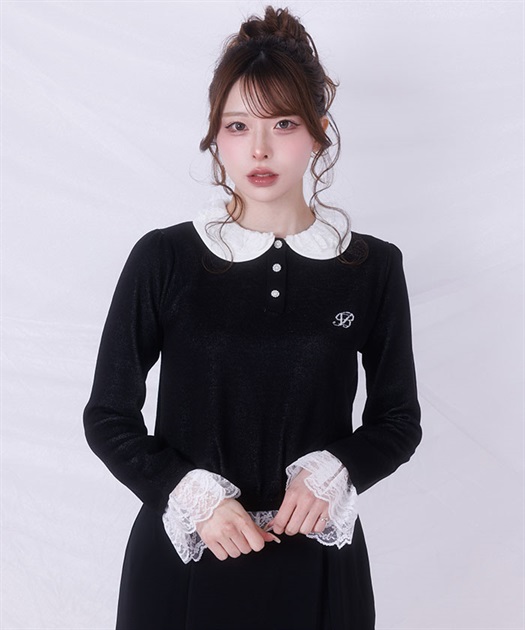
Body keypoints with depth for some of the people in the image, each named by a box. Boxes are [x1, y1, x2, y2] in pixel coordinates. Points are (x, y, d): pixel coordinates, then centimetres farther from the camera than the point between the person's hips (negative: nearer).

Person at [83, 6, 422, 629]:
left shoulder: (373, 267, -4)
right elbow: (108, 416, -1)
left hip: (316, 563, 1)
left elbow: (398, 421, 5)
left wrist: (332, 472, -13)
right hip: (183, 555, 0)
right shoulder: (163, 258, -7)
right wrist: (190, 492, -14)